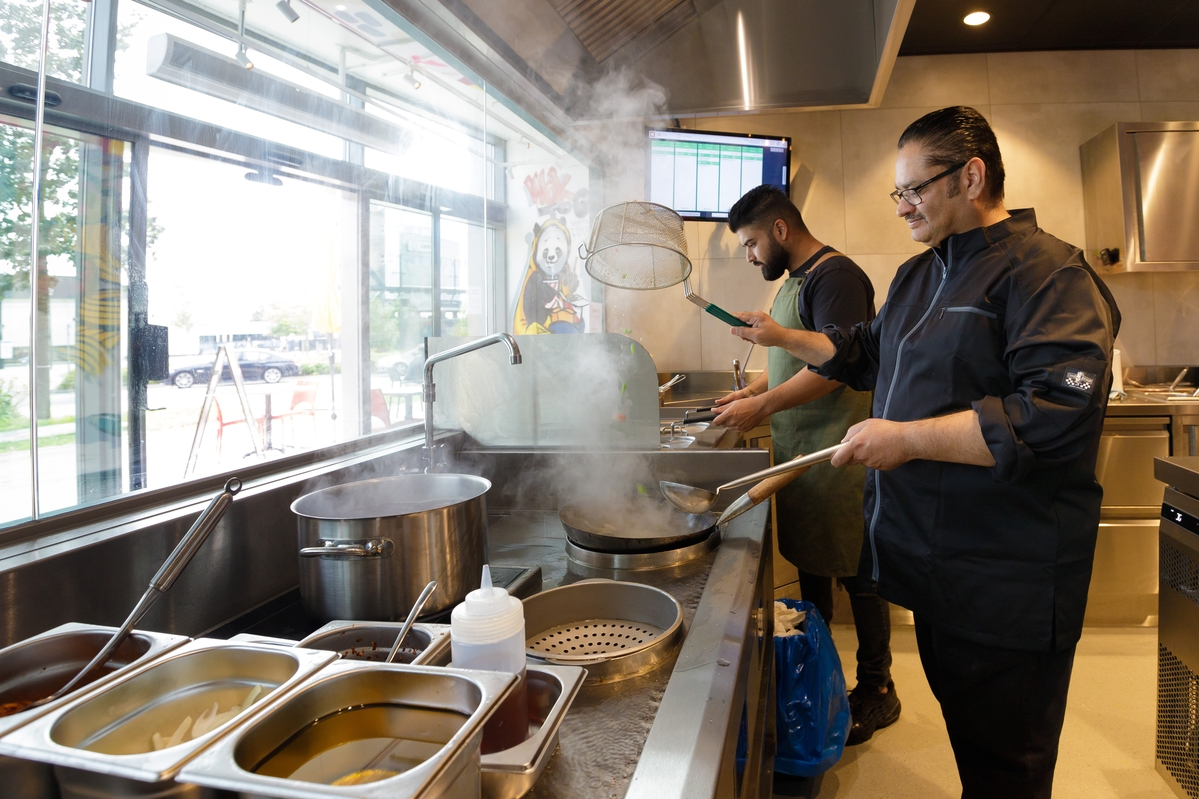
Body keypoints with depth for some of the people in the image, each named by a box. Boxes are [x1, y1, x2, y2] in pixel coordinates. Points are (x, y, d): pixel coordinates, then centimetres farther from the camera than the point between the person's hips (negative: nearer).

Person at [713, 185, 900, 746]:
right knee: (809, 564, 16)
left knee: (855, 572, 1)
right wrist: (751, 392, 11)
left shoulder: (835, 276, -13)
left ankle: (877, 690, 15)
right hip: (796, 448, 10)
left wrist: (764, 406, -19)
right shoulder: (794, 281, 17)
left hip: (837, 450, -9)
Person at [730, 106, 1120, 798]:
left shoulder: (1046, 271, -15)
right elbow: (867, 354, 29)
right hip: (935, 559, 8)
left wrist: (907, 438, -25)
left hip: (1006, 582, -8)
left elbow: (1059, 412, -27)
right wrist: (783, 338, 20)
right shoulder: (920, 274, 14)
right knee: (960, 726, 21)